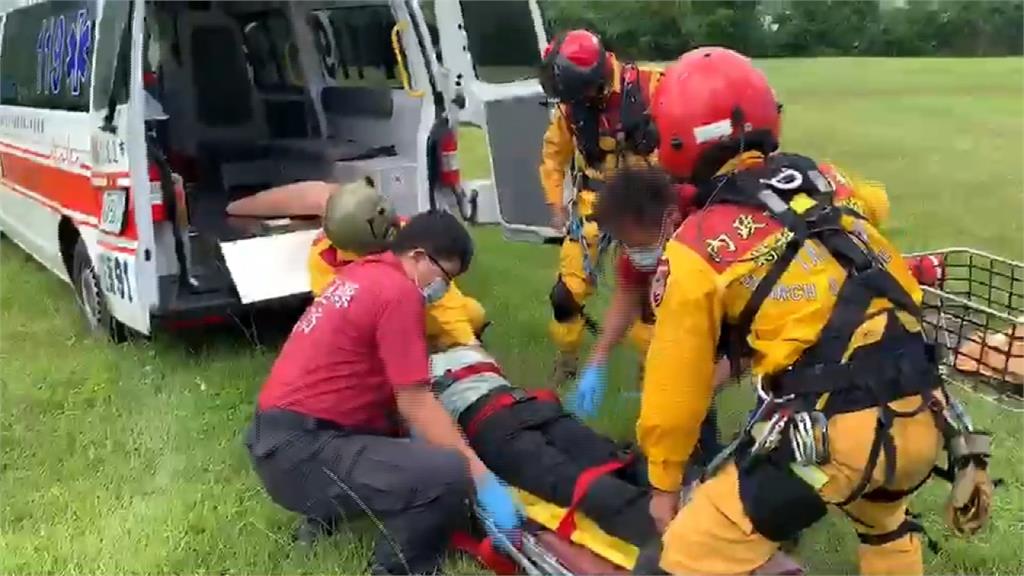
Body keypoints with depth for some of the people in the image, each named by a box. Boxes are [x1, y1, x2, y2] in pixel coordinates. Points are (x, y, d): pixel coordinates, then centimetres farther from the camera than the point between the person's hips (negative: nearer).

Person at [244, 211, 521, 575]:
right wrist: (483, 480, -13)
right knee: (449, 474, -23)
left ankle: (324, 515, 28)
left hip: (282, 434, 10)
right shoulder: (398, 291, -14)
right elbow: (415, 404, -16)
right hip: (298, 451, -10)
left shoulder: (364, 273, 14)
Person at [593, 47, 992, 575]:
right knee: (883, 521, 37)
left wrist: (664, 482, 17)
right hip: (923, 418, 7)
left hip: (833, 434, -6)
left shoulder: (696, 250, -3)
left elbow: (677, 385, 5)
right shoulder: (826, 182, 11)